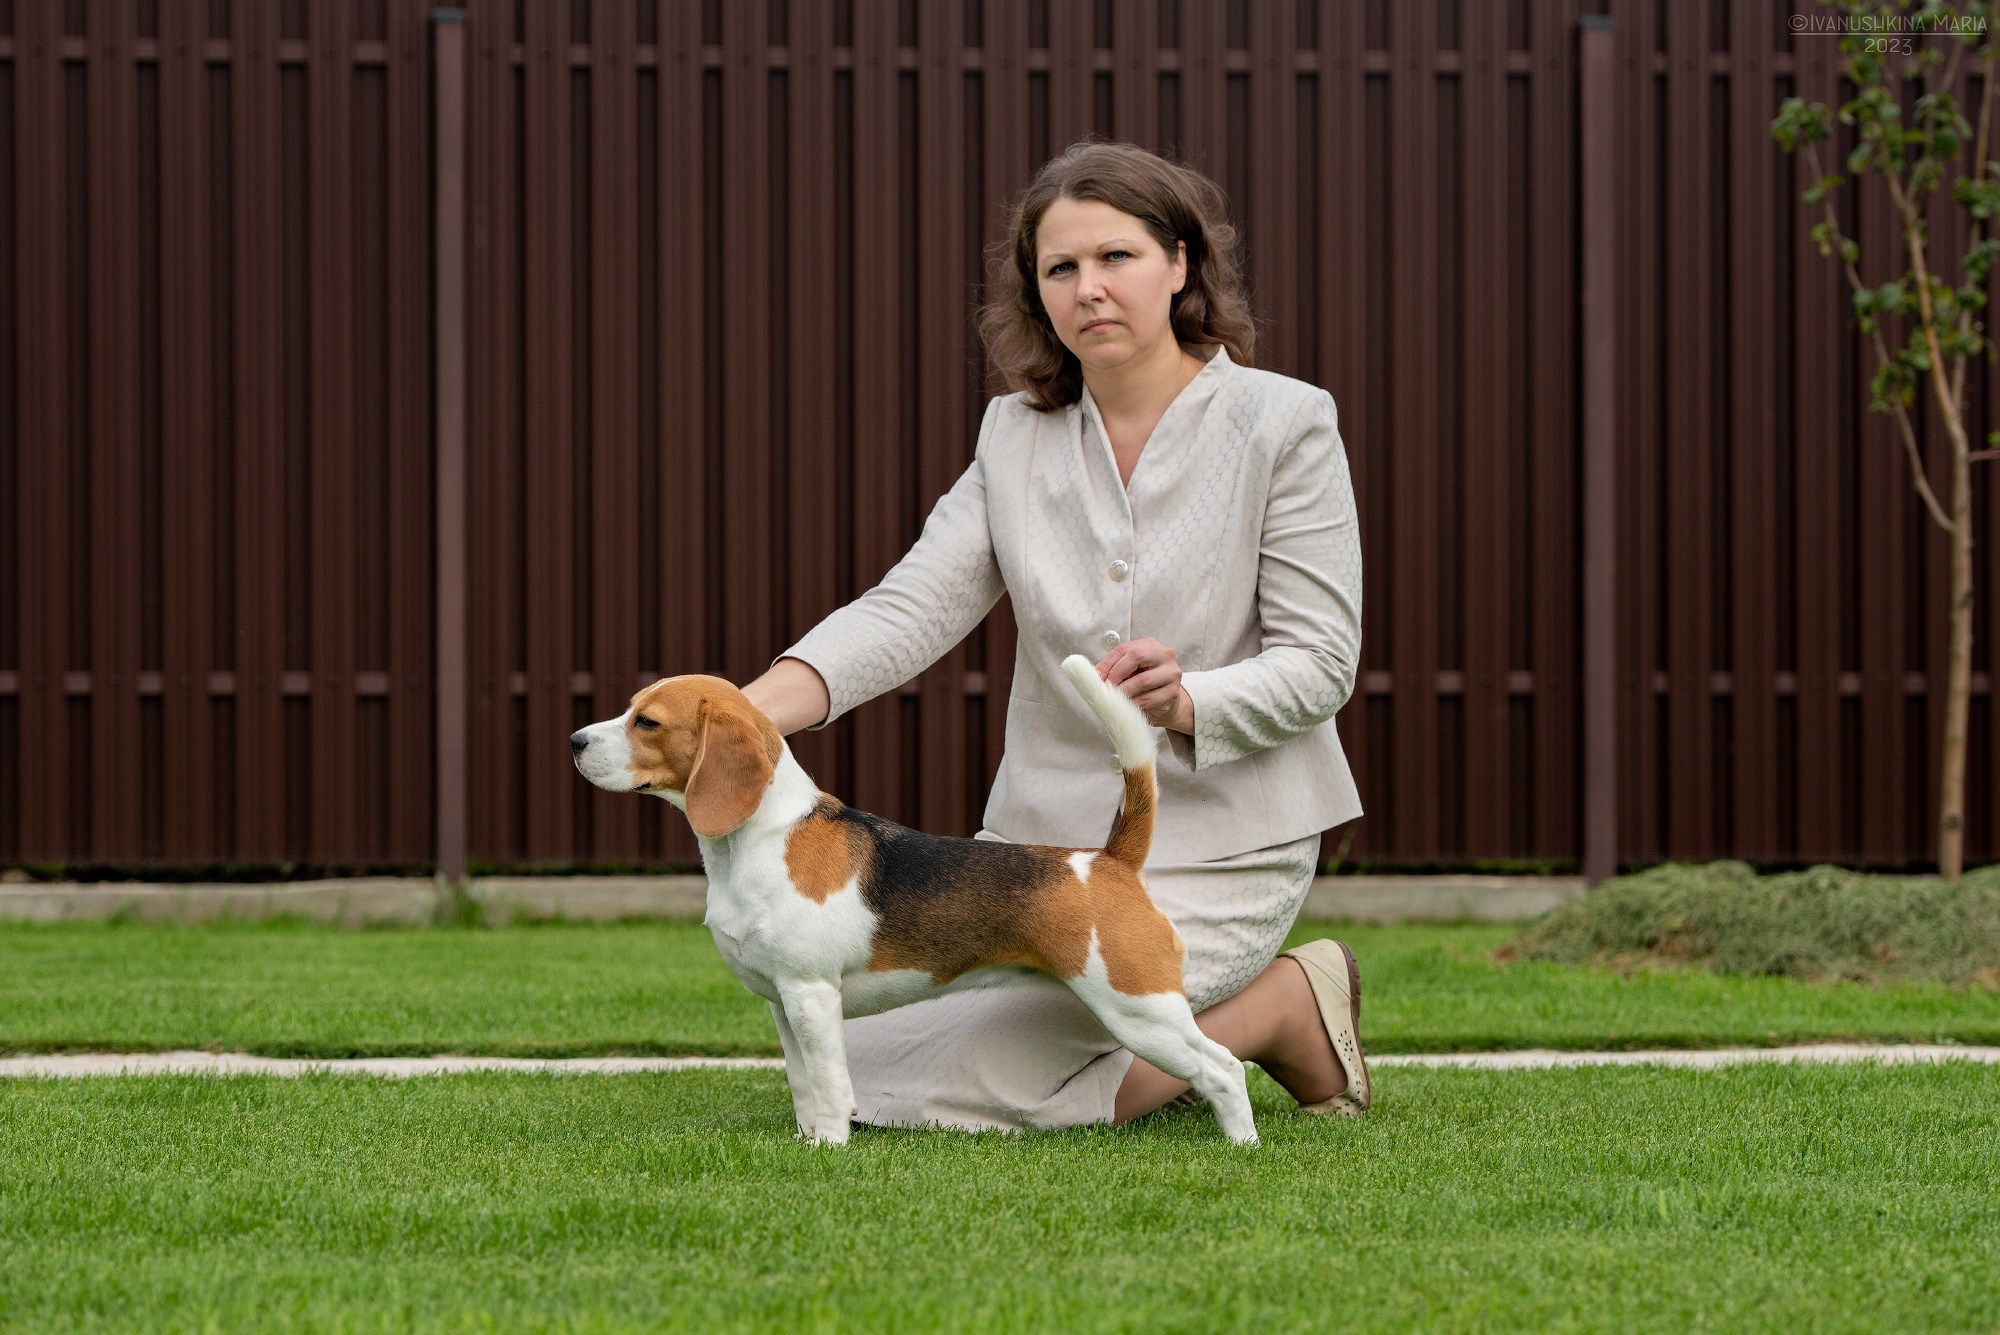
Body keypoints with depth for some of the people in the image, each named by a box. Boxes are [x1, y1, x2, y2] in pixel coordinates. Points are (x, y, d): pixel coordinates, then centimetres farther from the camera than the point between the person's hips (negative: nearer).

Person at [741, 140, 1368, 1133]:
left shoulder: (1282, 424, -7)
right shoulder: (1016, 435, 7)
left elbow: (1321, 660, -9)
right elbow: (910, 609, -5)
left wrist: (1187, 702, -30)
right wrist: (752, 709, -24)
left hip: (1217, 853, -6)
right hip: (1042, 844, 6)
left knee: (959, 1084, -21)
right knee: (848, 1064, -5)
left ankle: (1278, 1007, 1)